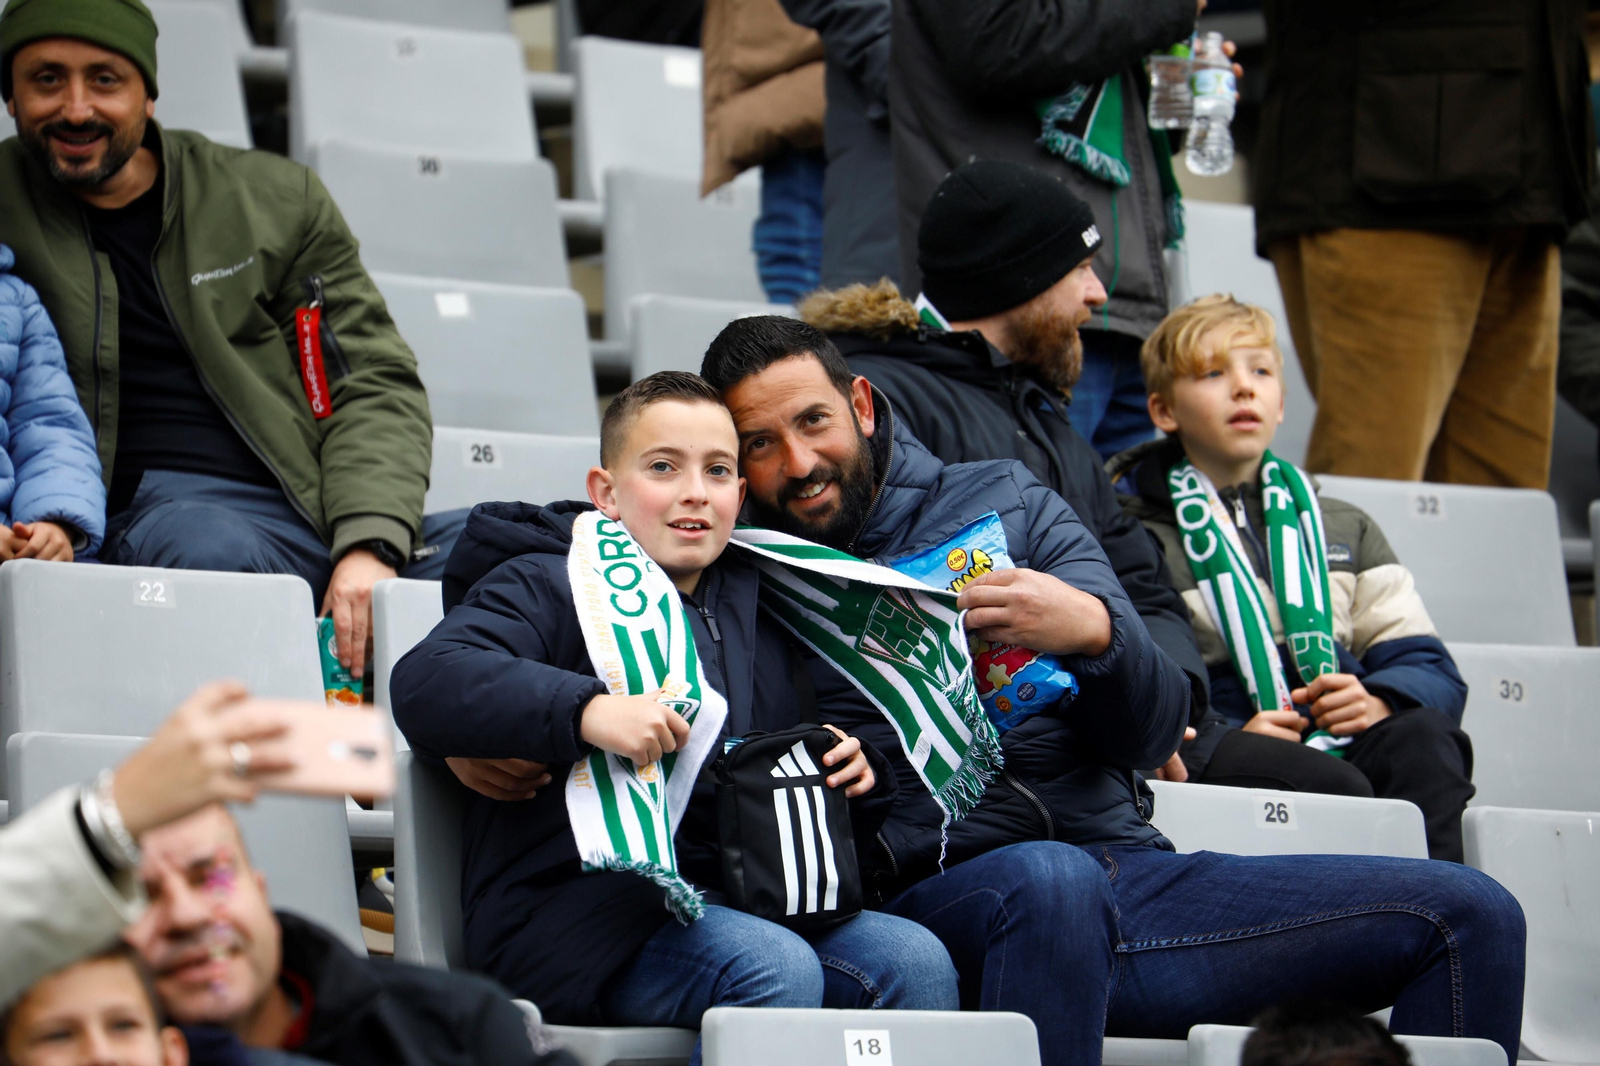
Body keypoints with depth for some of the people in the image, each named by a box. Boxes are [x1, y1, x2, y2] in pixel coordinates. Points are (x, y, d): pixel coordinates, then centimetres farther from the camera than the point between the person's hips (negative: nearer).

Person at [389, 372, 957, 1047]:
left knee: (917, 960, -21)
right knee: (777, 968, -33)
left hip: (732, 904, 6)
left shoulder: (757, 607, 25)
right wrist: (586, 711, -29)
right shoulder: (545, 586, 4)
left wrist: (852, 769, 8)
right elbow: (423, 683, -15)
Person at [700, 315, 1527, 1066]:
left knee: (1471, 915, -9)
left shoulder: (1007, 501, 16)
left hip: (1127, 862, 4)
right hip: (933, 895, -4)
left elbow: (1153, 735, 9)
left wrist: (1093, 631, -12)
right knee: (1051, 879, -41)